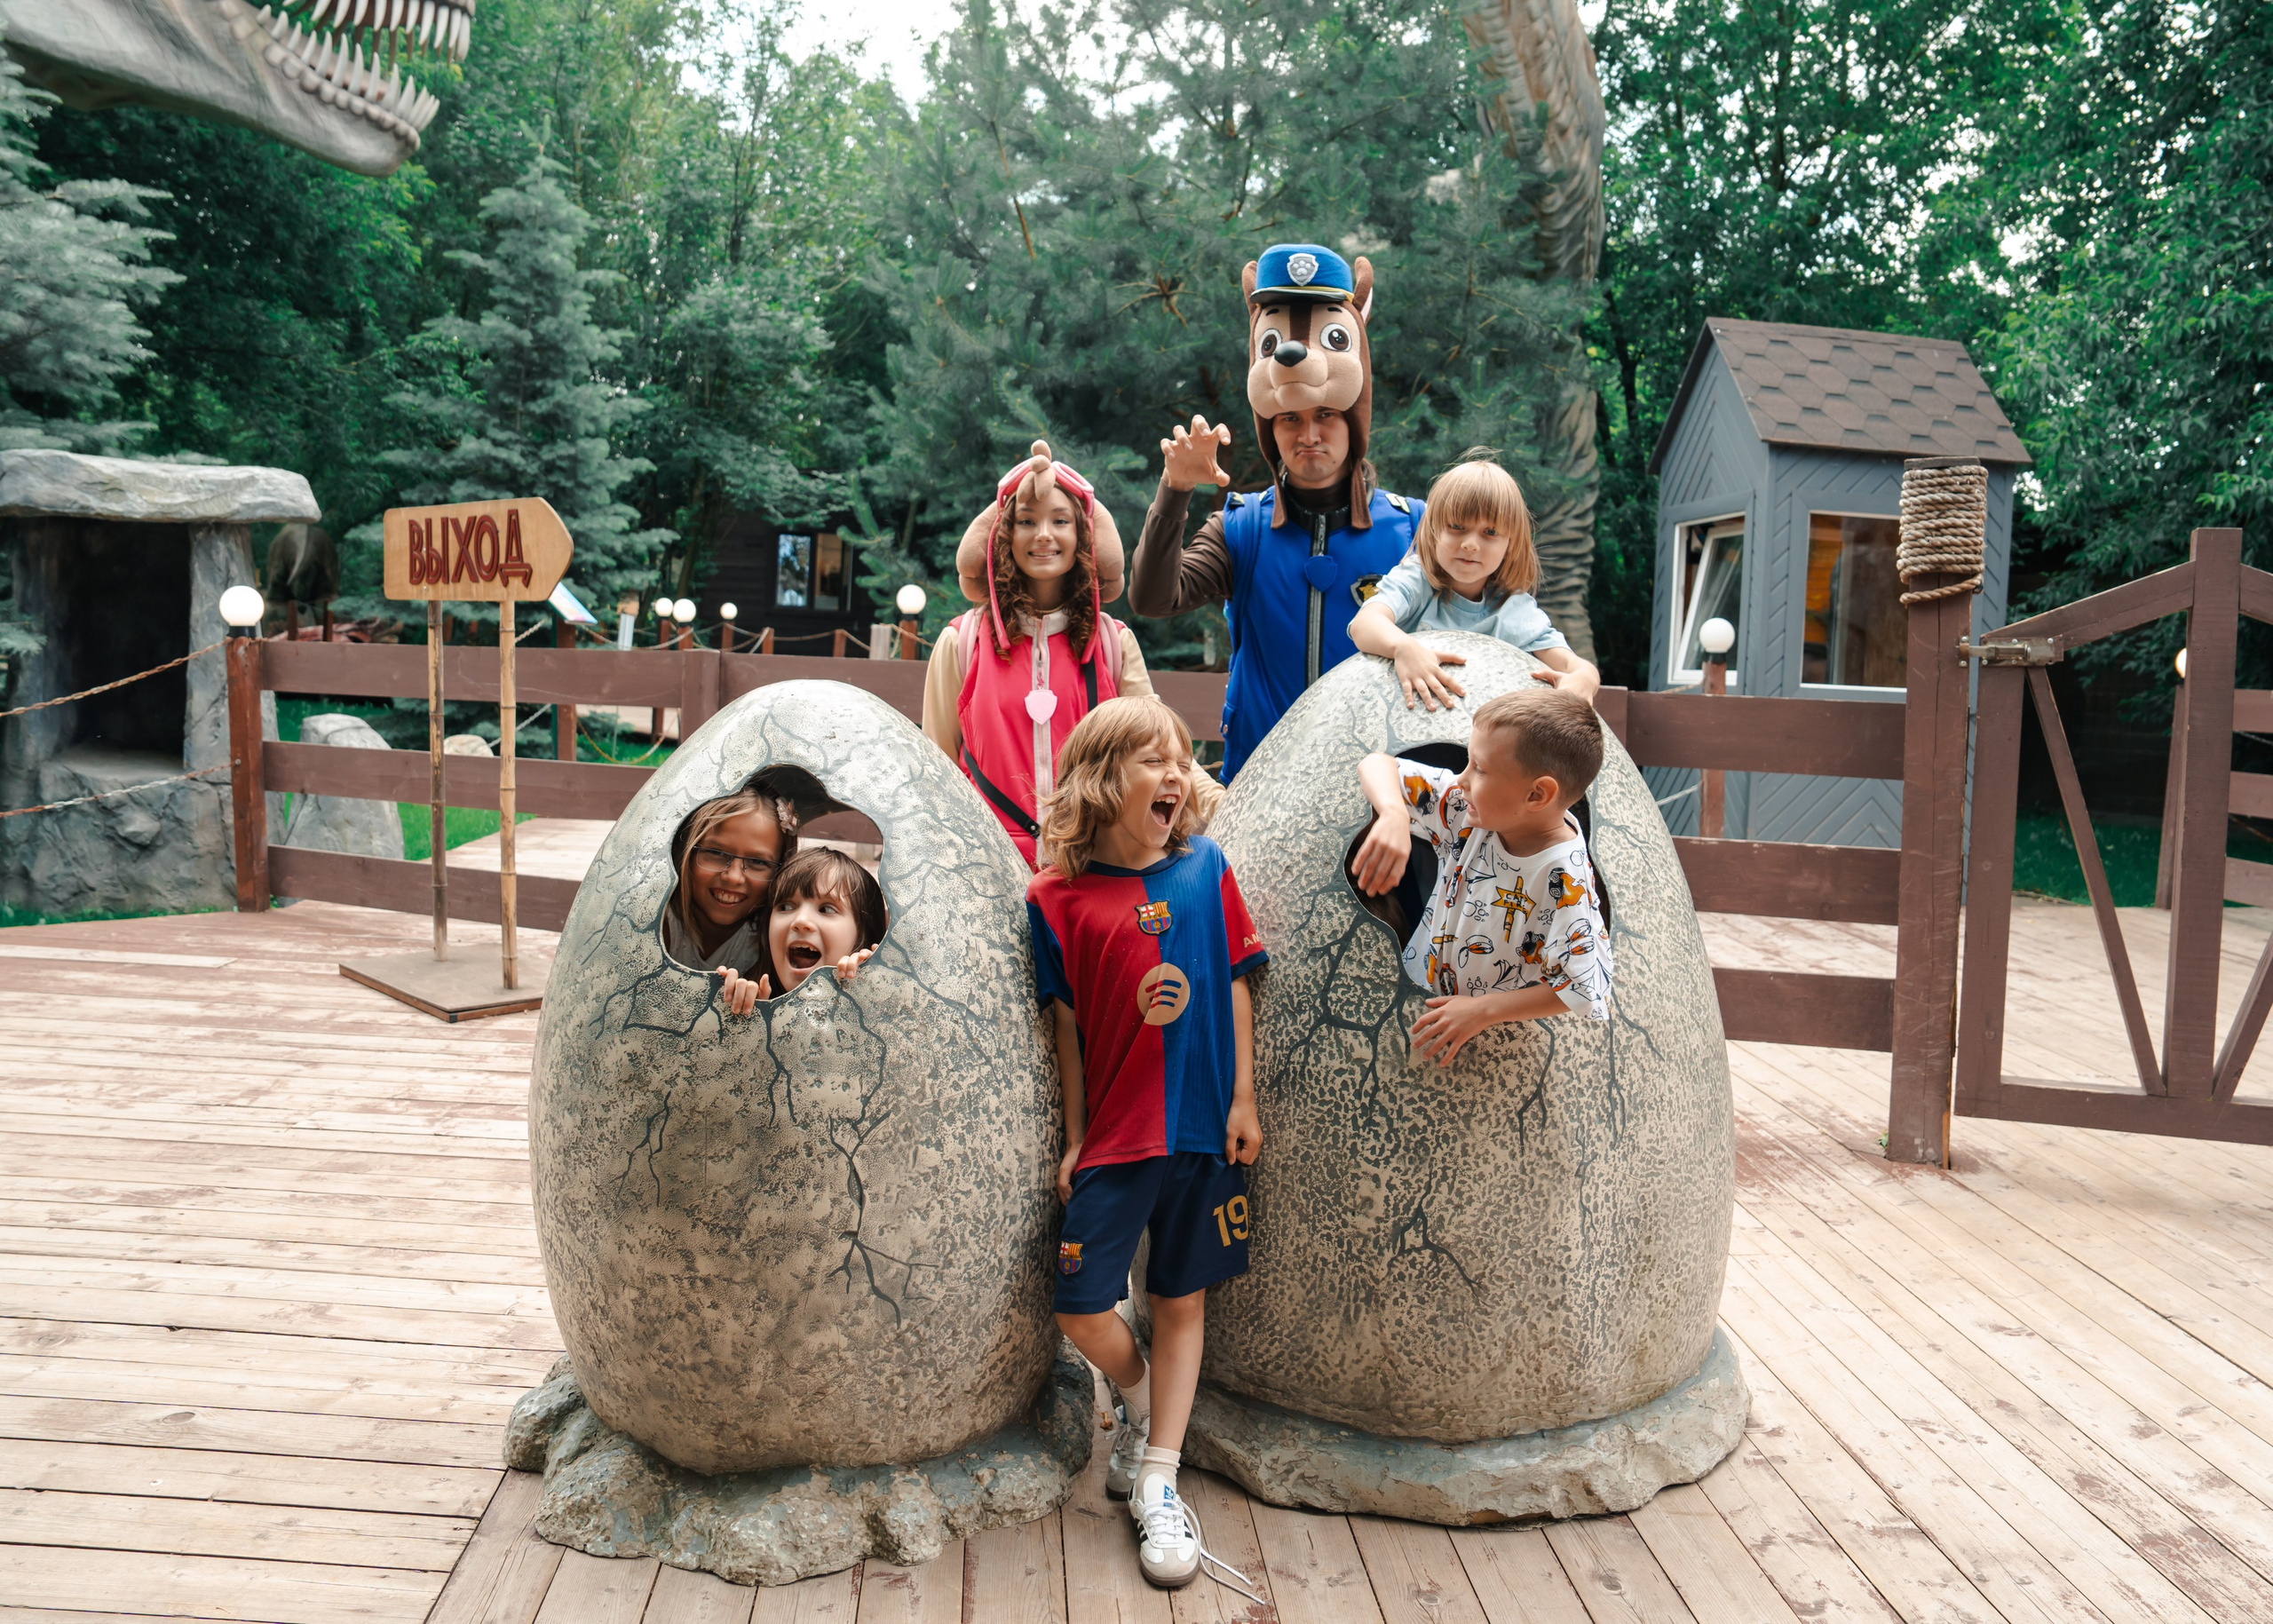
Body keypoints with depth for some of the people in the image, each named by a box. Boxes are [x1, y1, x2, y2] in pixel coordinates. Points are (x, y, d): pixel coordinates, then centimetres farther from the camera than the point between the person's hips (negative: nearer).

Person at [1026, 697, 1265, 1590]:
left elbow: (1235, 986, 4)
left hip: (1204, 1129, 2)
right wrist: (1074, 1140, 3)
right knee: (1081, 1307, -1)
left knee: (1182, 1299, 10)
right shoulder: (1058, 898, -7)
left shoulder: (1206, 866, 0)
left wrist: (1243, 1101, 2)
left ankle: (1157, 1481, 23)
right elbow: (1067, 1026, -1)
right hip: (1114, 1138, -1)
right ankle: (1140, 1401, 31)